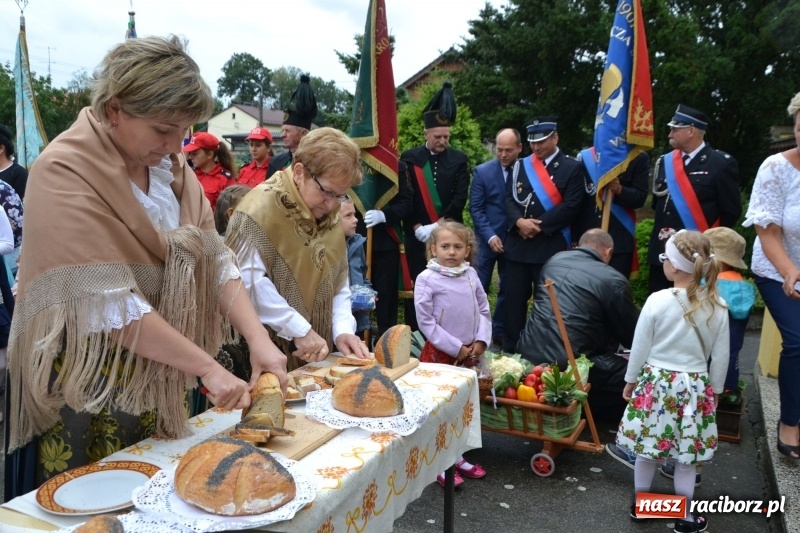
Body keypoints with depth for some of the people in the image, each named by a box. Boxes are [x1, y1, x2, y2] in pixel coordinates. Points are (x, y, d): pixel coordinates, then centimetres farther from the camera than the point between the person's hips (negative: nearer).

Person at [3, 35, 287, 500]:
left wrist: (258, 340, -15)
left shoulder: (171, 166, 1)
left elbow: (215, 261, -2)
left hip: (159, 378, 6)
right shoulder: (65, 174, -19)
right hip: (84, 385, -6)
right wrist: (208, 367, -24)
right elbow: (111, 306, -26)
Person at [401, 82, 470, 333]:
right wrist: (417, 227, -11)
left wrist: (437, 226, -13)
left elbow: (460, 197, -3)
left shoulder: (459, 159, 4)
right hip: (417, 235, 0)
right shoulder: (409, 158, 3)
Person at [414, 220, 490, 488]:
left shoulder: (471, 274, 2)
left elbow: (483, 310, 9)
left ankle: (455, 456, 33)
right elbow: (426, 321, -16)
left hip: (470, 352, 6)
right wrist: (456, 347, -14)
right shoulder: (427, 278, -14)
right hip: (439, 353, -5)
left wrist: (480, 341, -5)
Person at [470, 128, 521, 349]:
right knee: (479, 289, 1)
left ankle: (499, 333, 22)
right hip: (488, 240, -1)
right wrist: (490, 236, -13)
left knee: (508, 290, 10)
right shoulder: (482, 171, -3)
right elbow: (476, 208, -4)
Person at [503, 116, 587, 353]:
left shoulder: (572, 168, 0)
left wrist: (539, 225, -13)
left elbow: (571, 207, -9)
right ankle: (510, 351, 19)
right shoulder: (521, 166, 13)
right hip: (517, 244, 4)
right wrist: (519, 221, -12)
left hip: (550, 247, -4)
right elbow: (509, 198, 8)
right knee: (514, 301, 8)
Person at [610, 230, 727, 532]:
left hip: (655, 383, -1)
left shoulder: (657, 301, -14)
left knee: (647, 449, 12)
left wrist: (631, 381, 8)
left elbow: (640, 348, -6)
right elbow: (720, 357, 1)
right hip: (695, 387, 1)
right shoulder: (717, 306, -6)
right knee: (686, 457, 12)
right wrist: (715, 390, 15)